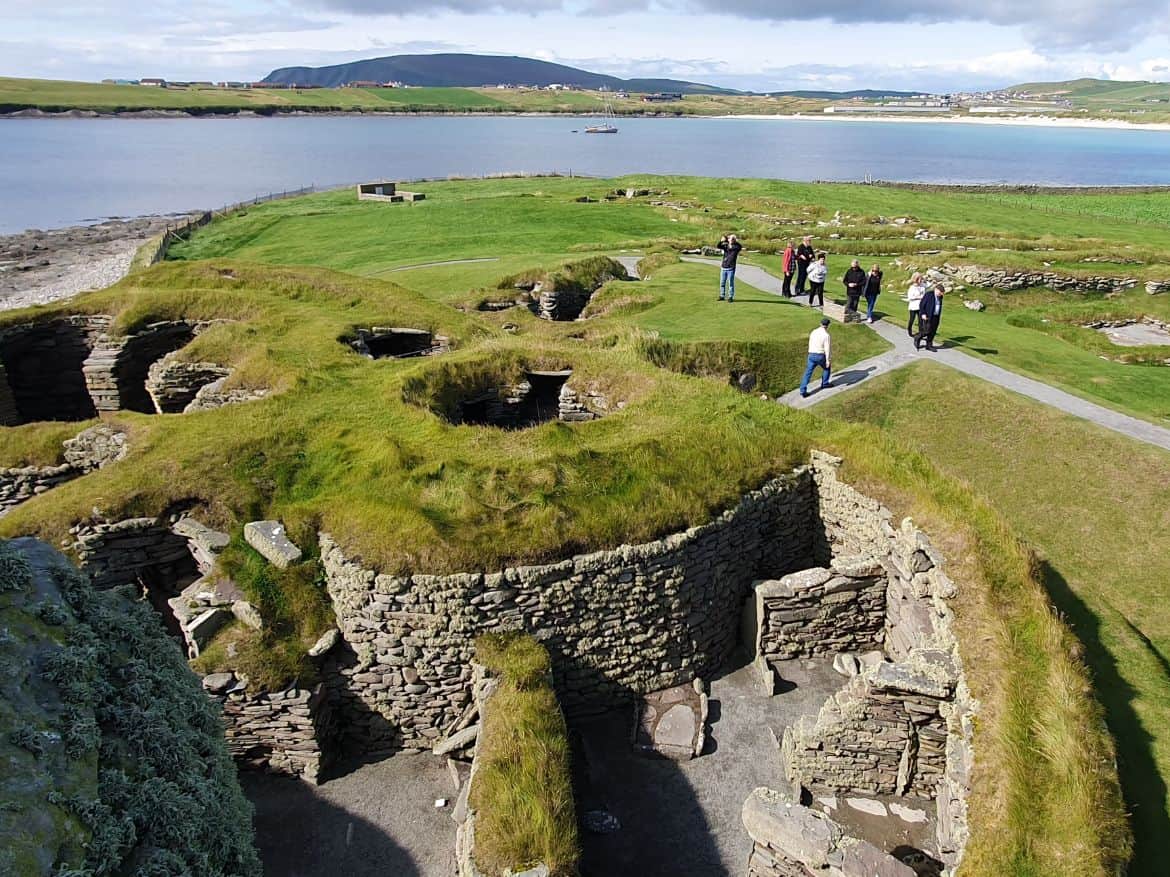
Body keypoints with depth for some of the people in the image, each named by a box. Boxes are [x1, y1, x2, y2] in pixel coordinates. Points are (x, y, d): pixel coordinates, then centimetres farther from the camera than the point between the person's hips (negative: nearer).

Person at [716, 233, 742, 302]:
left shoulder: (736, 247, 0)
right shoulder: (725, 246, 4)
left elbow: (740, 247, -16)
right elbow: (719, 246, -10)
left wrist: (736, 241, -25)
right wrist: (721, 241, -29)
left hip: (731, 268, -3)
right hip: (723, 268, 3)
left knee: (730, 283, -2)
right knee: (722, 283, 8)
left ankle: (730, 297, 4)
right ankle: (721, 296, 18)